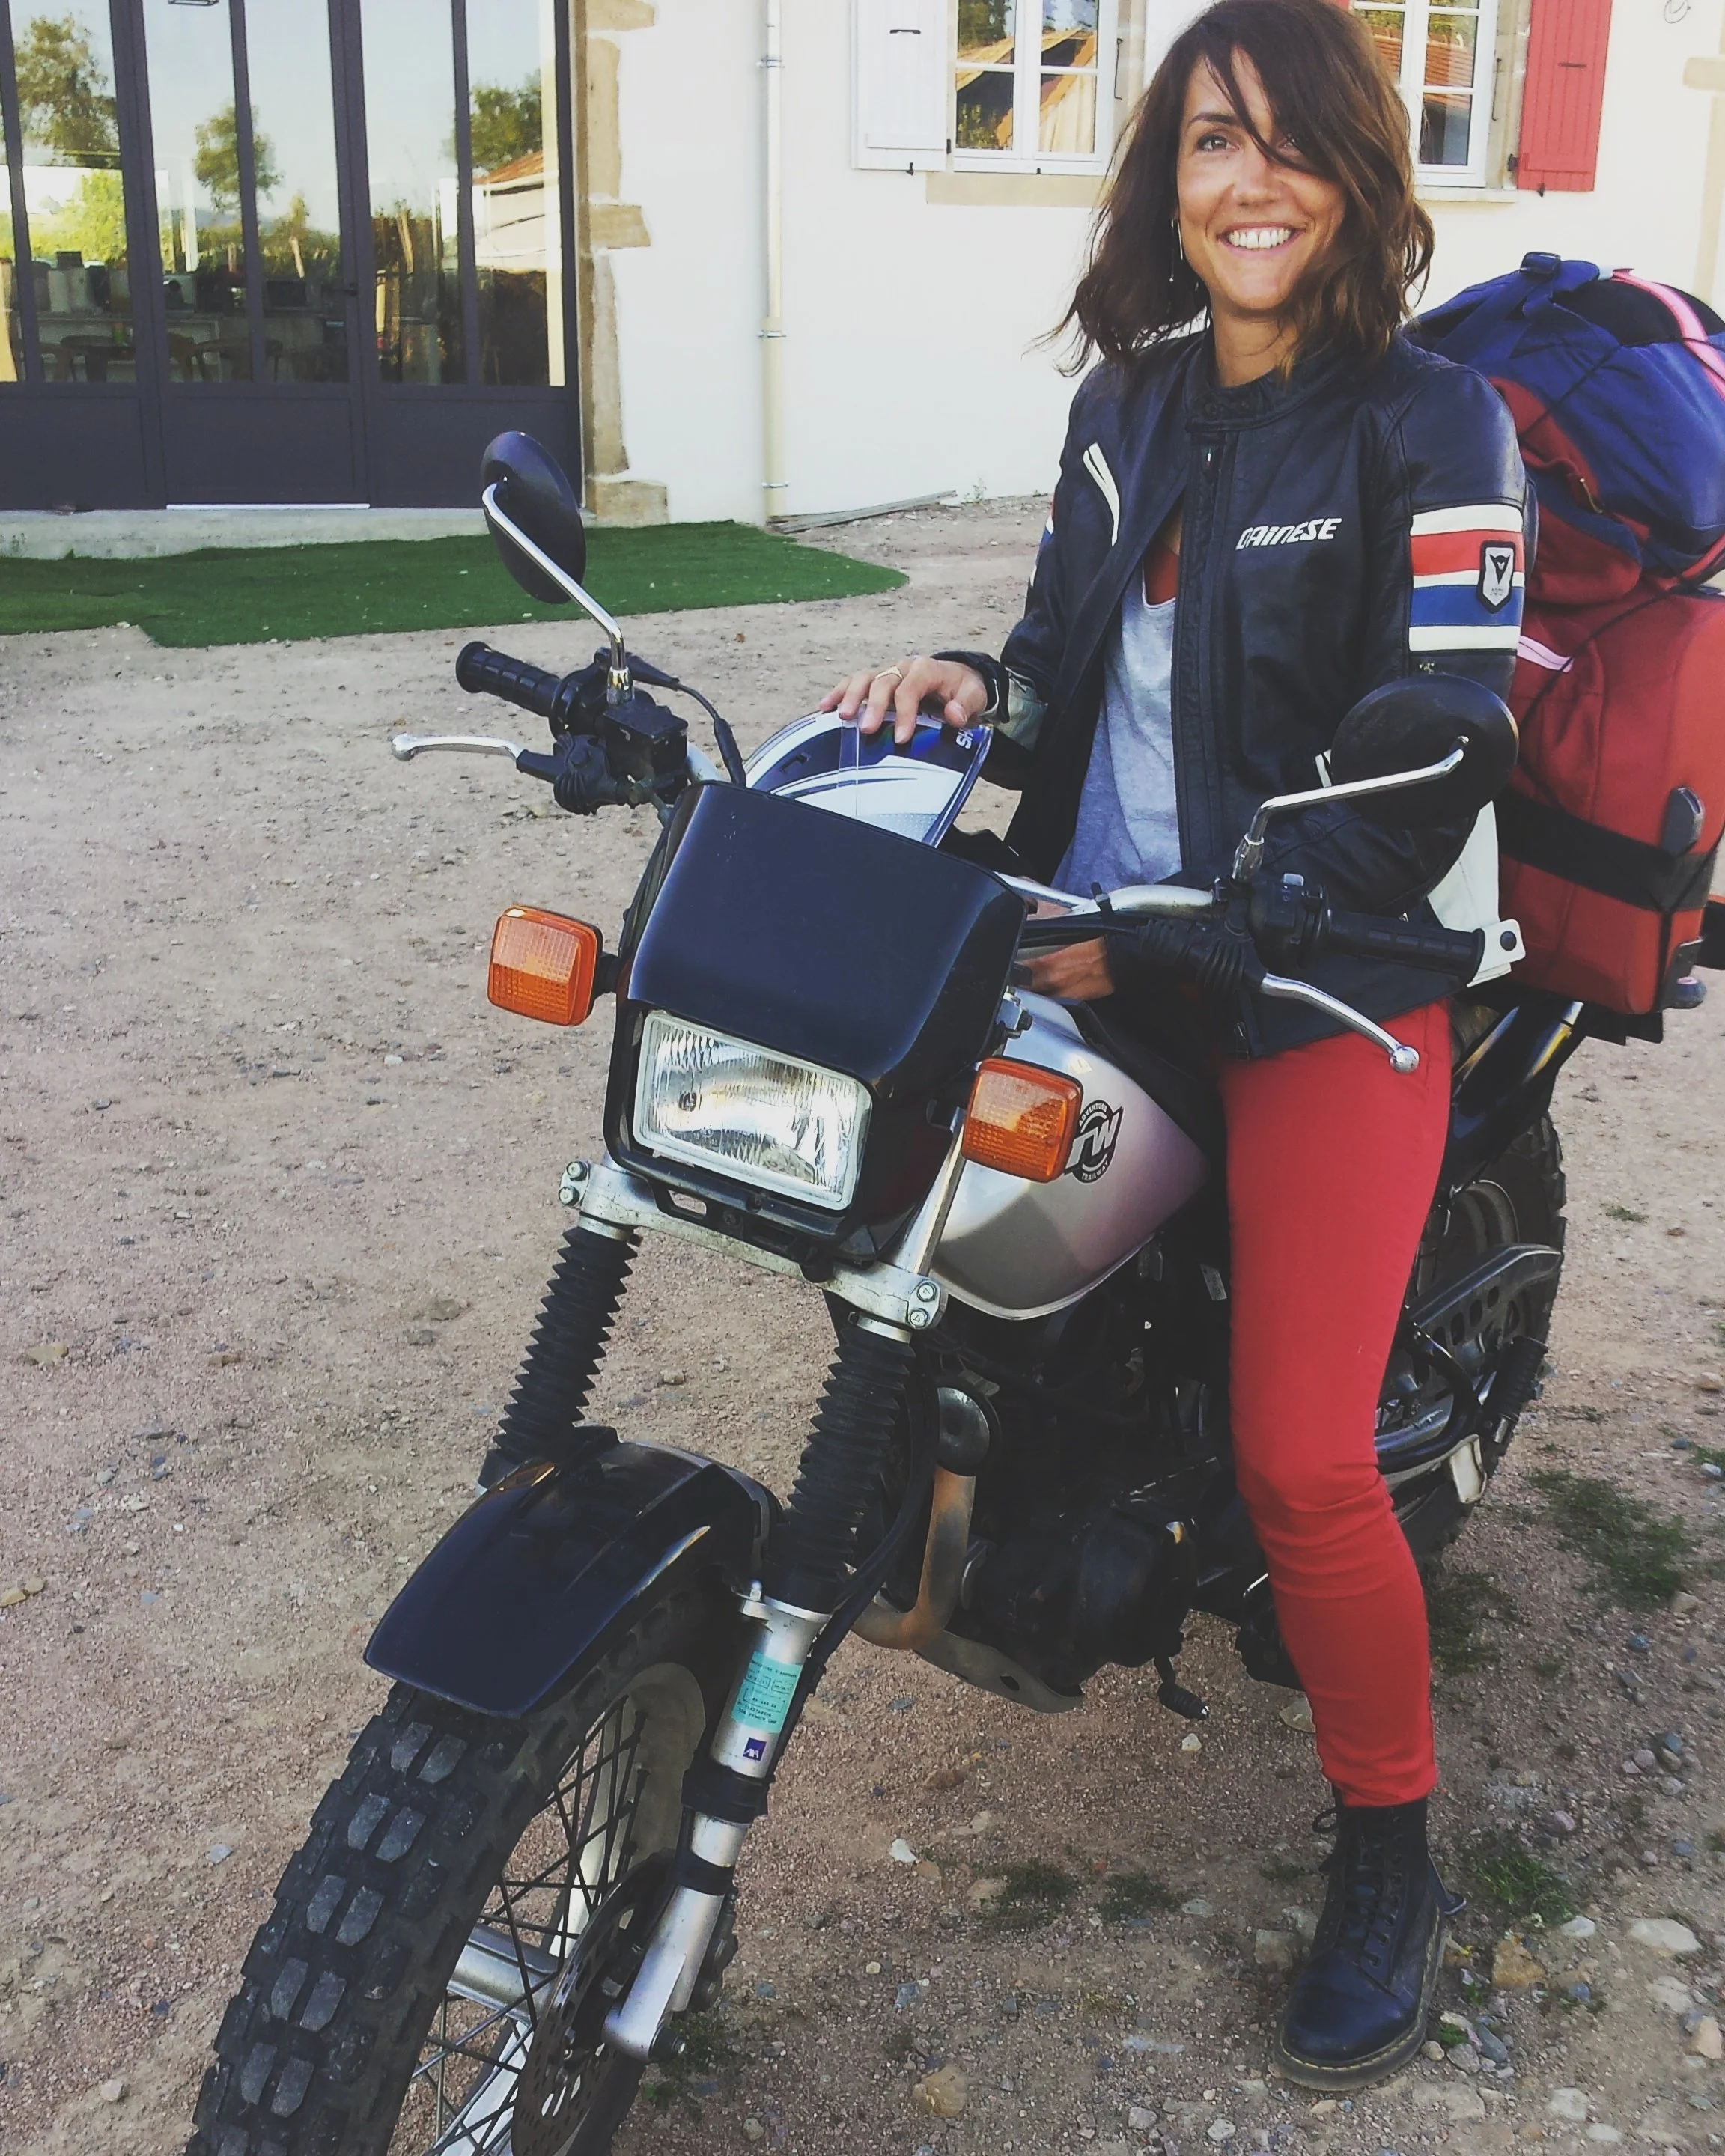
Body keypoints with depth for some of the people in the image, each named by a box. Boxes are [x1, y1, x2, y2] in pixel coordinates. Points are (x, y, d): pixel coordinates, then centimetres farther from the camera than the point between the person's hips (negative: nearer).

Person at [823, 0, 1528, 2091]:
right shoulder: (1127, 404, 11)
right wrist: (976, 686, -4)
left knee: (1301, 1461, -14)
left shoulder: (1430, 425, -9)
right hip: (1080, 949, 7)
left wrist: (1148, 953, -20)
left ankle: (1389, 1851, 11)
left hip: (1318, 990, -6)